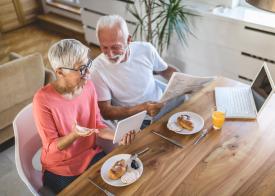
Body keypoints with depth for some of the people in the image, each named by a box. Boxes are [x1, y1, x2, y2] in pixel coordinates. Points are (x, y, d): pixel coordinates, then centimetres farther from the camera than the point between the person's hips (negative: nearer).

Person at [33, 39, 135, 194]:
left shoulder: (88, 86, -7)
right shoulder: (43, 99, -23)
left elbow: (98, 125, 0)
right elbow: (51, 146, -16)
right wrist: (74, 135, -34)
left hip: (91, 156, 4)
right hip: (60, 169, -4)